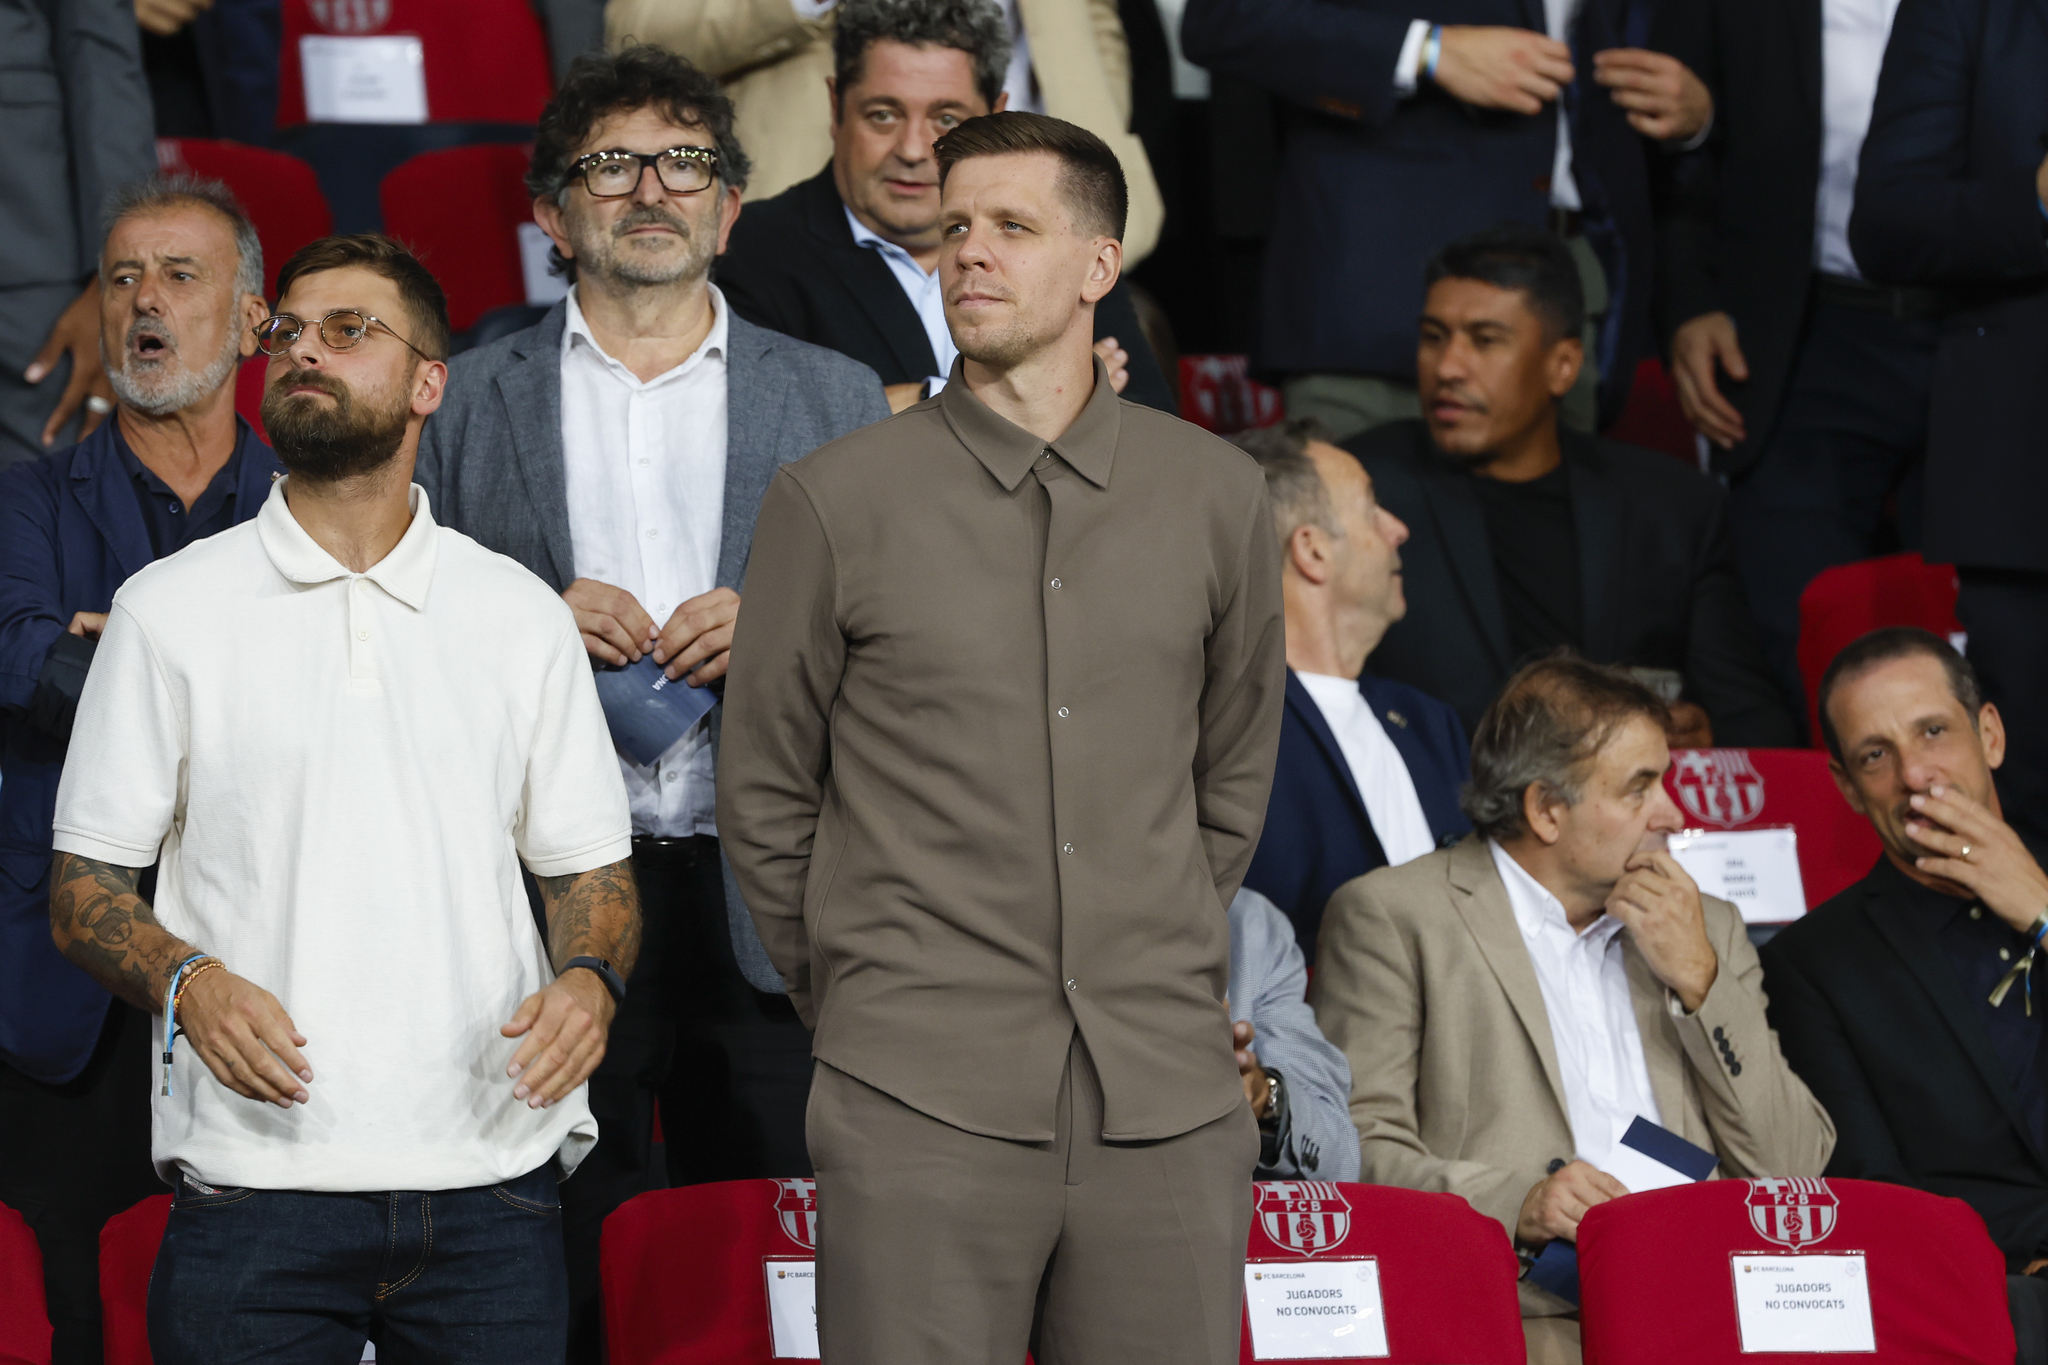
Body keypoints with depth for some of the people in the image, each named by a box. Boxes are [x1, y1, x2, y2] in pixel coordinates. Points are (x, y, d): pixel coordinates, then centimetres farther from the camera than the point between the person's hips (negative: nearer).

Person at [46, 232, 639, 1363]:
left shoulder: (521, 616, 11)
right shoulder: (170, 610, 6)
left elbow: (589, 867, 15)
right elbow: (84, 887, 6)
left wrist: (588, 979, -7)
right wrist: (187, 982, -14)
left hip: (487, 1183, 1)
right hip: (257, 1177, -1)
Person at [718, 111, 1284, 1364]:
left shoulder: (1216, 495, 9)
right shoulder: (835, 501, 2)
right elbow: (765, 797, 9)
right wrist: (864, 1001, 9)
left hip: (1169, 1105, 2)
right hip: (925, 1110, -2)